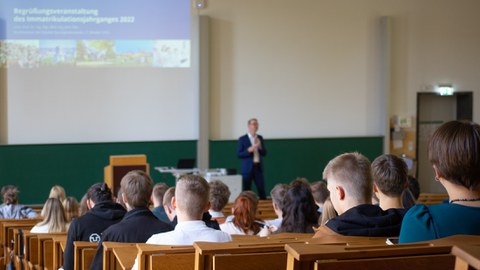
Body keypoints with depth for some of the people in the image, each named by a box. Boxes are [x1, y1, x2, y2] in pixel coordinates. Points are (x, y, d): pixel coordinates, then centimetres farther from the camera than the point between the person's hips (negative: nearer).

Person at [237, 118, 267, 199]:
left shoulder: (260, 138, 11)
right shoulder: (242, 139, -2)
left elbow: (264, 153, 10)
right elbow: (238, 154, -5)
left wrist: (260, 147, -10)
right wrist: (248, 150, -20)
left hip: (258, 167, 3)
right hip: (247, 168, -3)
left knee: (261, 189, 0)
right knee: (246, 189, -1)